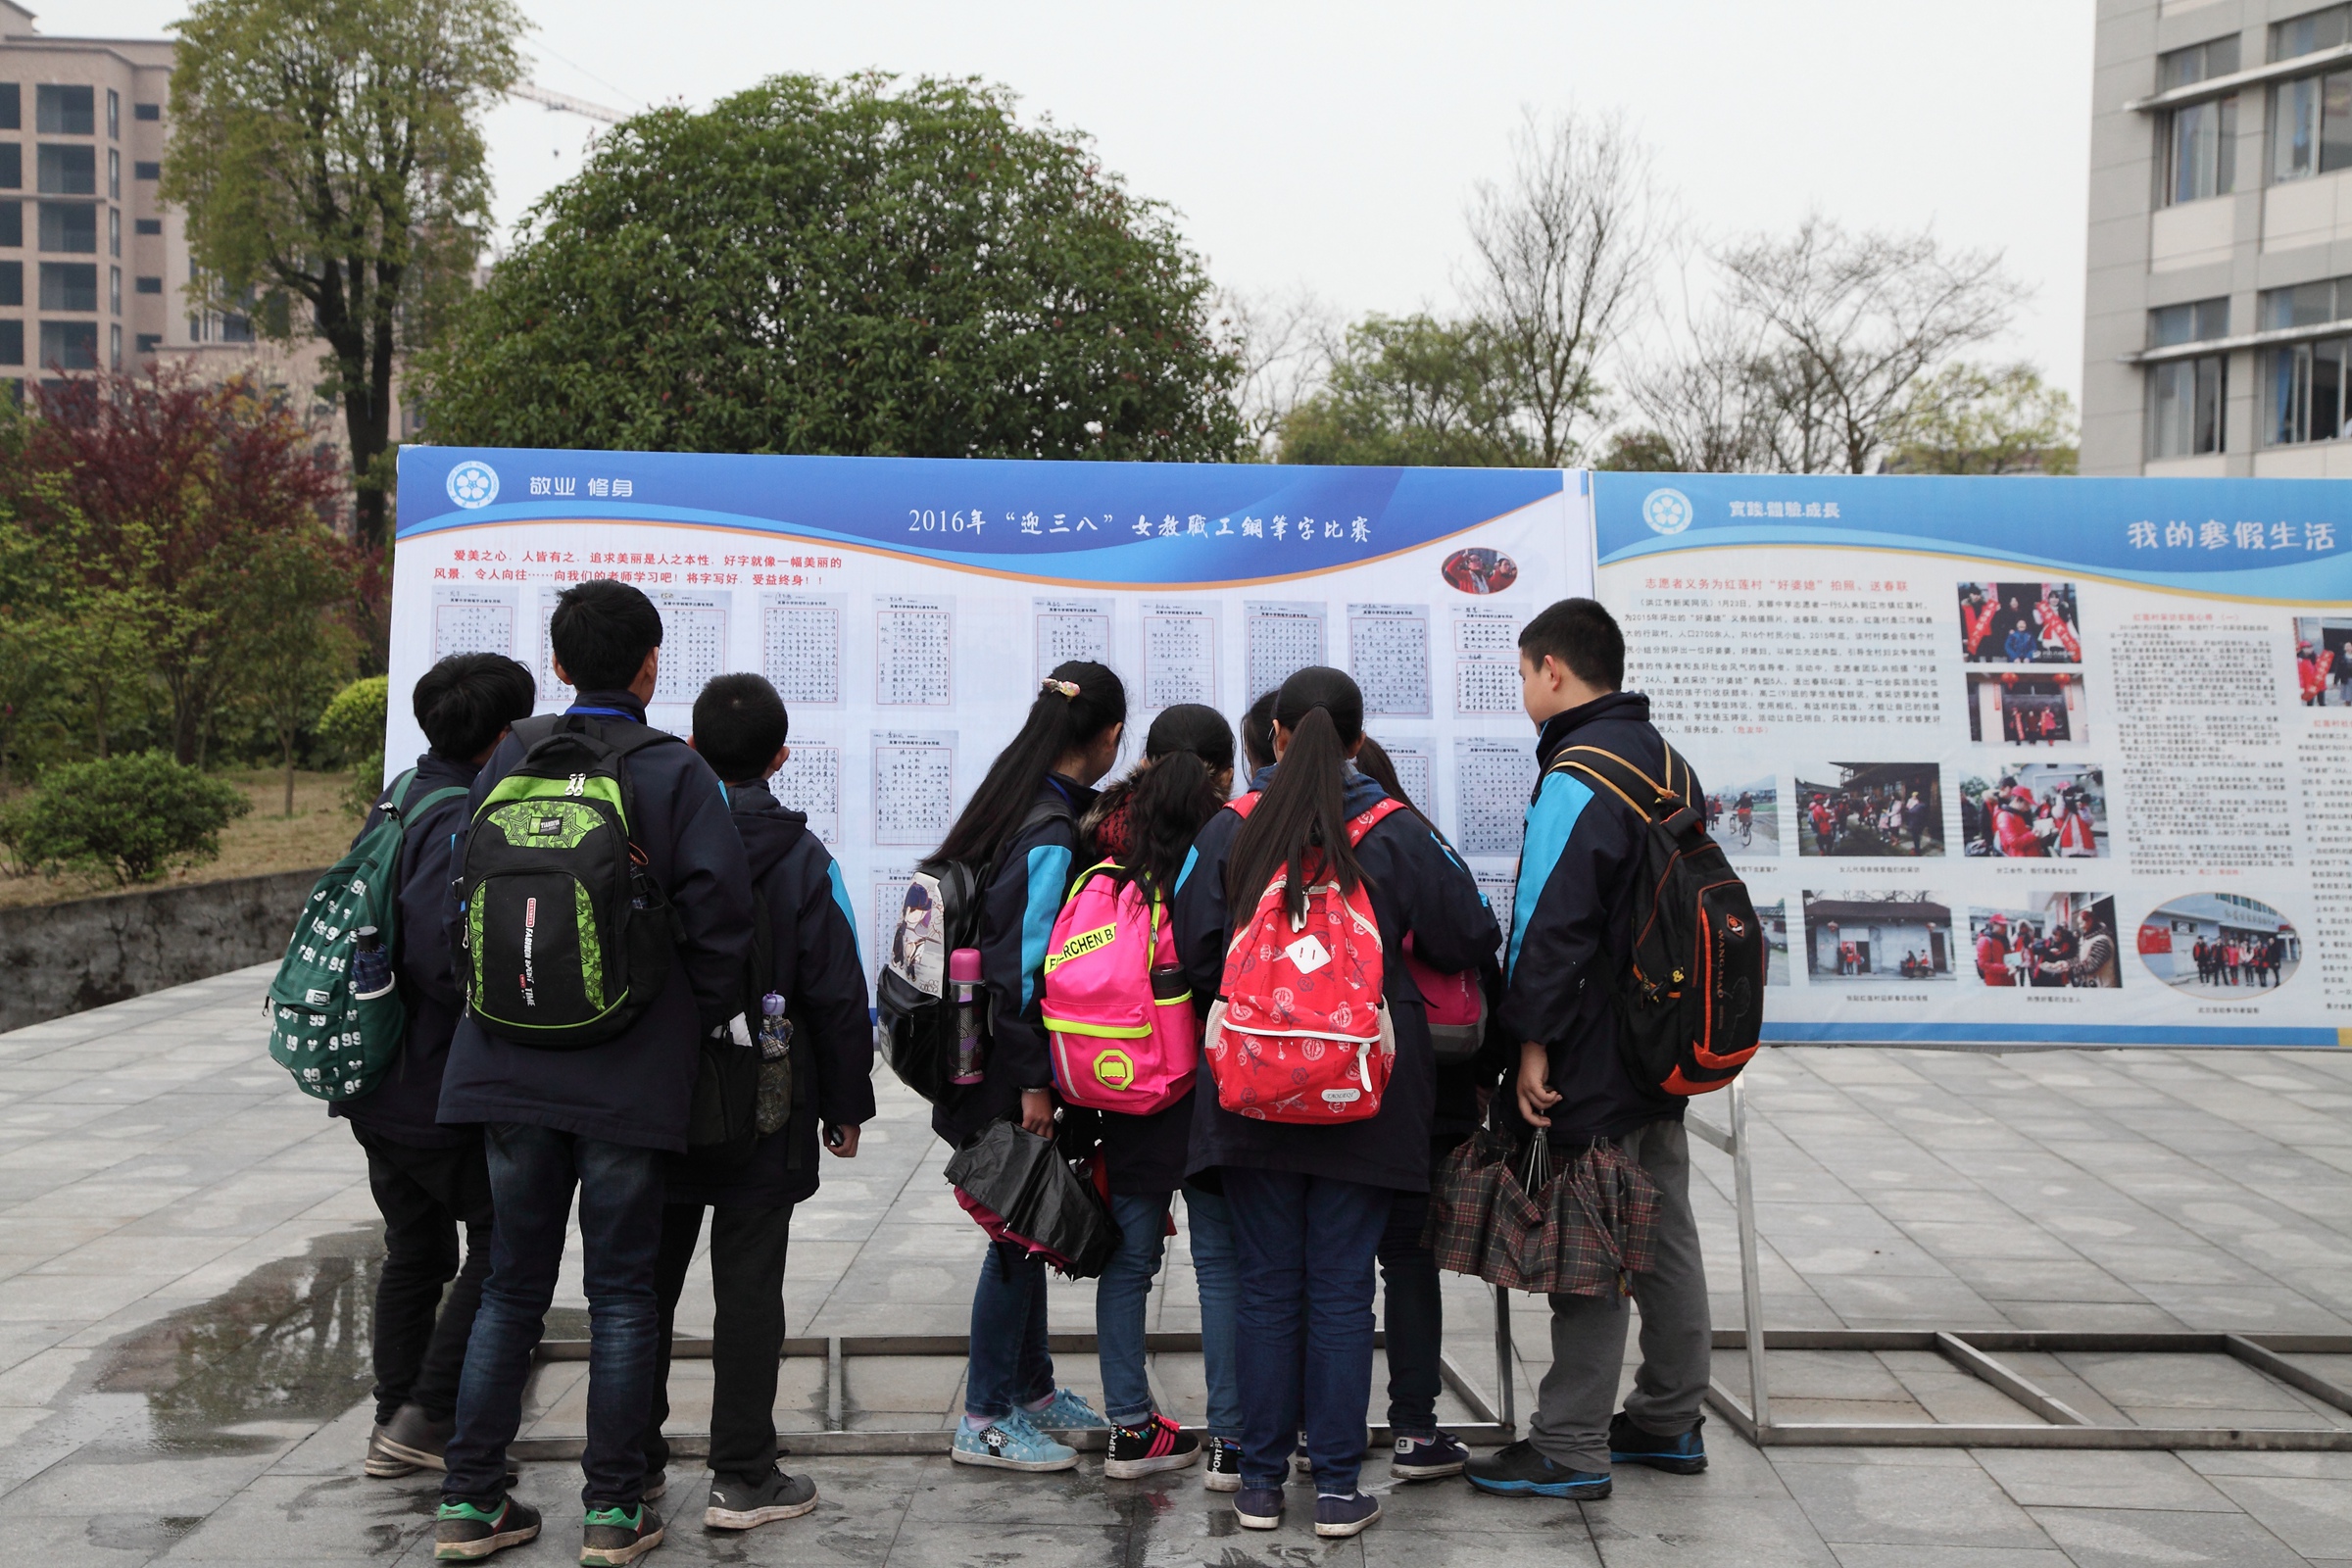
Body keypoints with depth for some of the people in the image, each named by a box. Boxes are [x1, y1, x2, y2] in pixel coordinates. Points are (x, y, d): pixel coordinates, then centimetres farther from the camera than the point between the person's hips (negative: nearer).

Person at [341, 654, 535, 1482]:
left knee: (414, 1250, 18)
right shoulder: (464, 824, -21)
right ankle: (429, 1417, 2)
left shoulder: (397, 804, 10)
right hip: (441, 1090, -9)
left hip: (376, 1083, 9)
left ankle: (395, 1423, 24)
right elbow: (435, 953, -30)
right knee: (505, 1243, 3)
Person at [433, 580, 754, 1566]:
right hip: (633, 1071, -3)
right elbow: (718, 904, -14)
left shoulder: (510, 759, 3)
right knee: (621, 1290, 6)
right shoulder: (676, 773, -7)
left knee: (512, 1282, 14)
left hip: (512, 1066, 4)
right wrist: (704, 1020, 0)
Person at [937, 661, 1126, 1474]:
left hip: (998, 1064, 9)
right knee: (1021, 1231, 0)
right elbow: (1020, 966, -22)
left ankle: (1031, 1388, 30)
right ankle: (983, 1423, 9)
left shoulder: (1020, 803, 9)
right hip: (1012, 1072, -9)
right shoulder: (1052, 835, -20)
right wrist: (1034, 1086, -19)